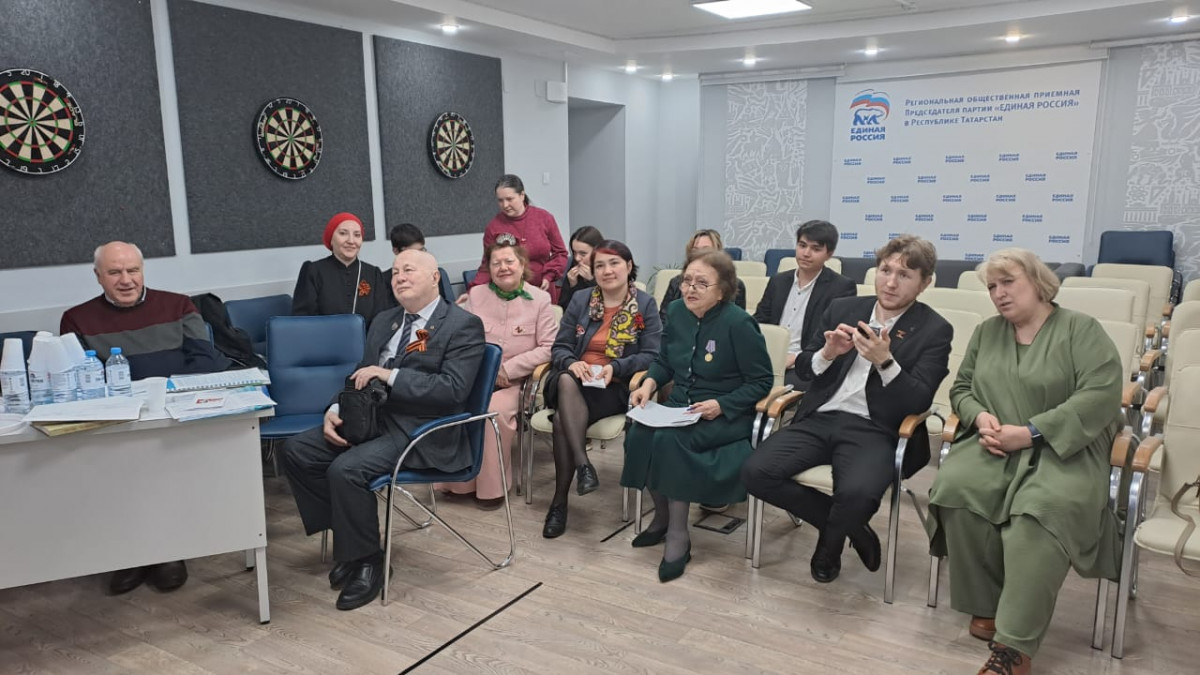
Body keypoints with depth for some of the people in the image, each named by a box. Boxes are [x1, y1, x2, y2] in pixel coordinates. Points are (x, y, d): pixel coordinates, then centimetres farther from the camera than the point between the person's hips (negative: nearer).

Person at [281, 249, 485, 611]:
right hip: (373, 417, 8)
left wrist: (391, 376, -20)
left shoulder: (463, 325, -7)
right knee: (297, 451, -5)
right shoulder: (384, 321, 18)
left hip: (421, 431, -8)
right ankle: (348, 538, 6)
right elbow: (362, 376, 19)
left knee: (346, 469, -27)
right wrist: (336, 410, 0)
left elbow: (453, 389, -18)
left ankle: (367, 560, -4)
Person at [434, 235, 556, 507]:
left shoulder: (540, 299, 5)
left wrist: (509, 368, -11)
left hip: (515, 382, -2)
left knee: (495, 410, -33)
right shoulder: (476, 295, 13)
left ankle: (492, 486, -14)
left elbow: (549, 347, -2)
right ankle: (459, 480, -8)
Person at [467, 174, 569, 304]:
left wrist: (549, 276, -11)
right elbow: (488, 266, 0)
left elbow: (560, 253, 5)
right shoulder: (493, 227, -5)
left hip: (543, 292, 1)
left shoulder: (544, 218, -3)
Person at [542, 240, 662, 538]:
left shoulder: (645, 305, 4)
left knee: (562, 419, -29)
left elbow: (652, 355, -4)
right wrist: (571, 363, -16)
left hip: (617, 388, -3)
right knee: (566, 380, -35)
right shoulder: (580, 301, 12)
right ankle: (583, 464, -35)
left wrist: (615, 367, -19)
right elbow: (559, 348, 8)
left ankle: (560, 500, -19)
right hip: (575, 382, 3)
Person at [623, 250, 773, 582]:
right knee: (639, 432, -22)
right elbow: (664, 362, 16)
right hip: (680, 406, 6)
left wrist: (721, 405, -22)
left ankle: (678, 535, -15)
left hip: (726, 416, -6)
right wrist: (649, 383, -5)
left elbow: (762, 381, -10)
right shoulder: (678, 311, 3)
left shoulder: (738, 324, -15)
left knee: (669, 440, -31)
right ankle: (662, 515, 0)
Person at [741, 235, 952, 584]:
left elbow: (918, 402, -7)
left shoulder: (934, 330, 2)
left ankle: (830, 542, 4)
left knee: (857, 492, -35)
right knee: (755, 472, -19)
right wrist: (828, 353, -8)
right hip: (819, 418, 4)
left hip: (874, 430, -4)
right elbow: (802, 368, 14)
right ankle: (849, 526, 2)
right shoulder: (842, 309, 12)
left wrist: (885, 361, -23)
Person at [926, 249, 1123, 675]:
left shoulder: (1081, 329, 1)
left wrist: (1031, 432, -18)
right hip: (996, 446, 4)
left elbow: (1102, 394, -12)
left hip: (1064, 450, -4)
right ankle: (984, 606, -11)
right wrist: (980, 417, -4)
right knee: (955, 487, -28)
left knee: (1042, 511, -35)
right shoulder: (986, 332, 17)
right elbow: (961, 389, 20)